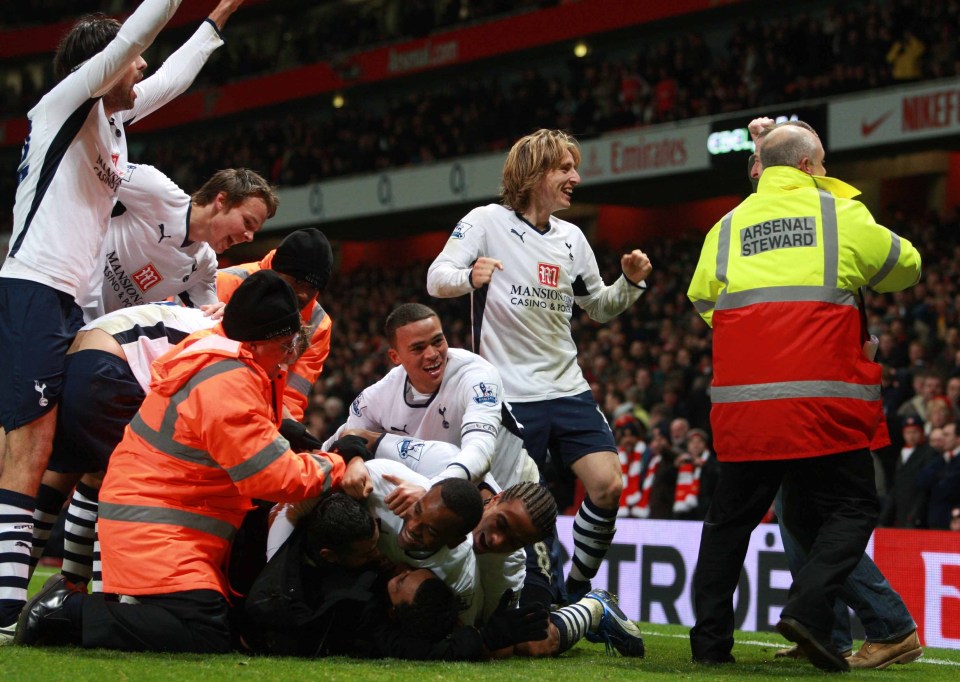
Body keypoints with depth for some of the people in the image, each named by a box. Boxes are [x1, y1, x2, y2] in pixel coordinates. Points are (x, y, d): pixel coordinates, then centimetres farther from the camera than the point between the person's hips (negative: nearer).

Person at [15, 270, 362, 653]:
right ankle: (69, 612, -11)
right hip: (151, 531, -11)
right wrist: (336, 466, -8)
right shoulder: (227, 384, -23)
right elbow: (274, 477, -22)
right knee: (208, 633, -22)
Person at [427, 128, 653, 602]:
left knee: (608, 484, -7)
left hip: (568, 389, 5)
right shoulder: (486, 222, -4)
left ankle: (577, 591, 10)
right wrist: (470, 276, -31)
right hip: (510, 396, -5)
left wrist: (631, 283, 3)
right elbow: (436, 280, -10)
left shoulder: (571, 237, 13)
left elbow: (600, 308, 22)